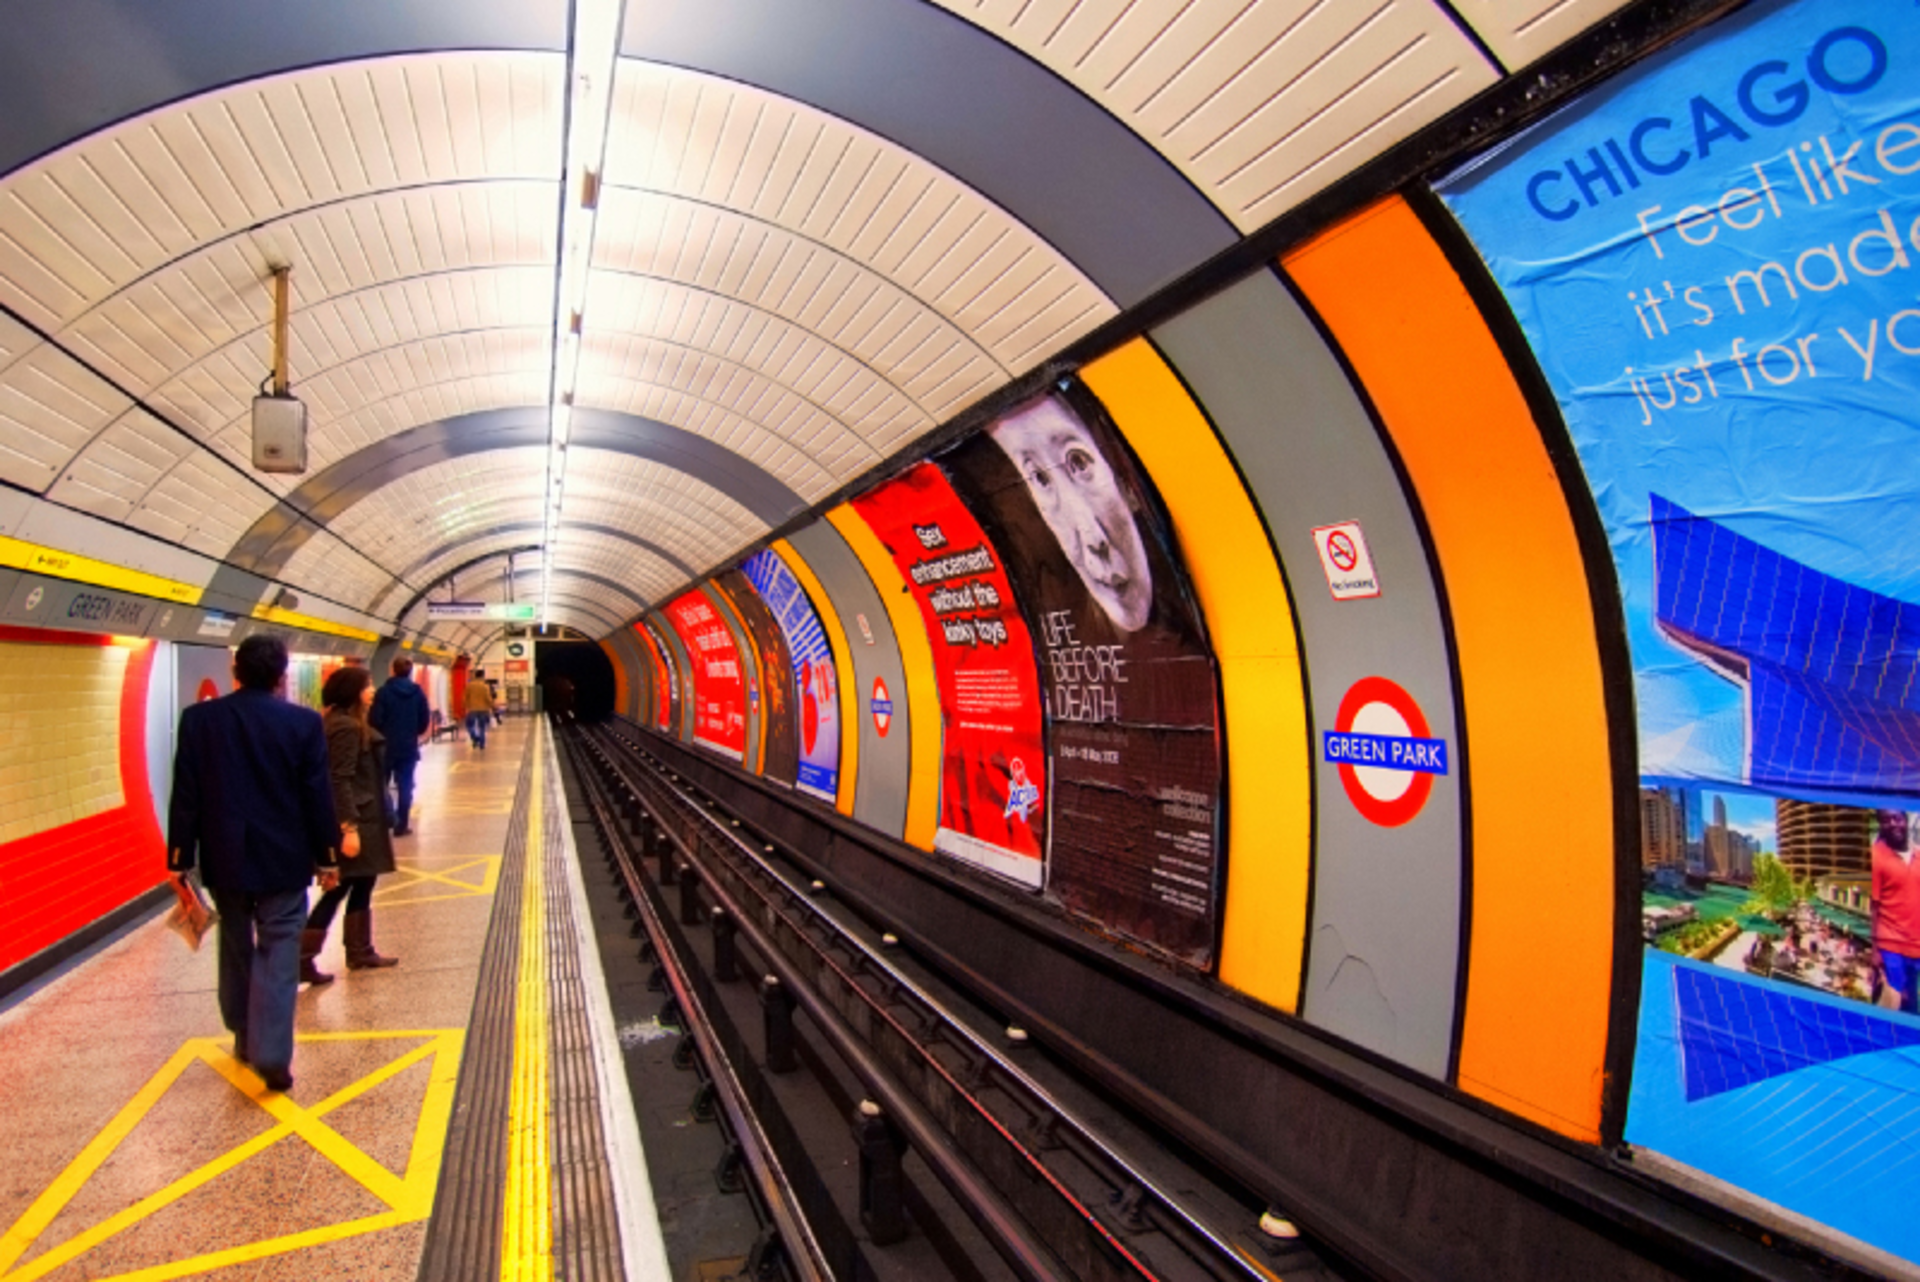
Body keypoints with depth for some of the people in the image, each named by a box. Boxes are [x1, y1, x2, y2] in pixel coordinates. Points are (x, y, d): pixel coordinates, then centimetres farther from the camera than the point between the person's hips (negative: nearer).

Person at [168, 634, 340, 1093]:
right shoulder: (303, 723, -9)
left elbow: (185, 796, -2)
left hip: (224, 858, 3)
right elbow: (317, 797, -6)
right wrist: (327, 857, 4)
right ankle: (272, 1054, -5)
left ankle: (245, 1037, 32)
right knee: (278, 953, 2)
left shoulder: (199, 719, -4)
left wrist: (179, 859, 5)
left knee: (236, 948, 19)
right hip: (284, 860, -3)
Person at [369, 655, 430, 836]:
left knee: (381, 785, 12)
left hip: (386, 746, -2)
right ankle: (401, 826, 5)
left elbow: (374, 720, -12)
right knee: (405, 786, 5)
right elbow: (425, 721, 3)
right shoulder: (418, 693, 1)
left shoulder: (384, 692, -9)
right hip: (409, 746, 2)